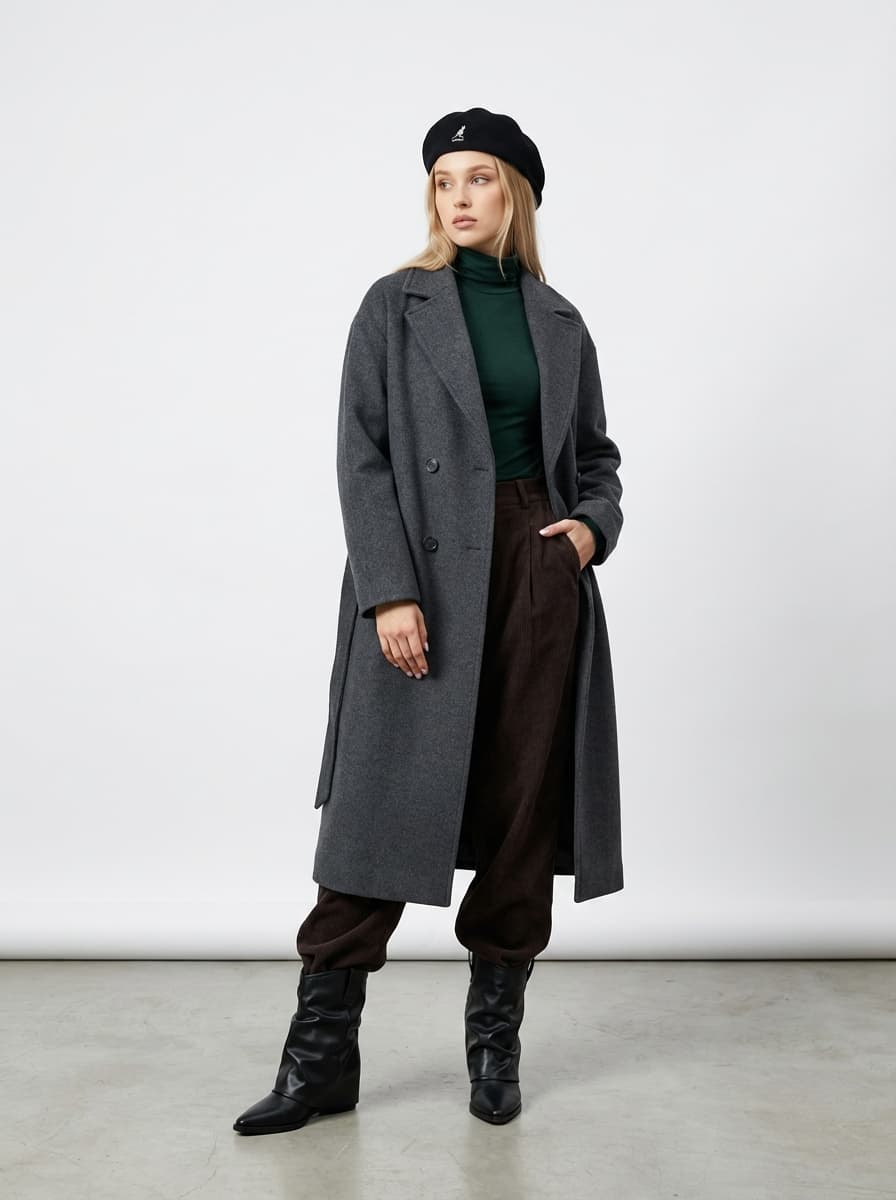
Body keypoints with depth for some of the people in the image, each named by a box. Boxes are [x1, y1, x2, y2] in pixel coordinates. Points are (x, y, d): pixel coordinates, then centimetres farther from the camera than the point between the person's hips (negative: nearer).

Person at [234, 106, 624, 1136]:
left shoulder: (558, 320, 14)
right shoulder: (396, 305, 4)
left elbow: (596, 454, 20)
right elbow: (362, 458, -4)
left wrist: (594, 523, -1)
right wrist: (390, 592, -15)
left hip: (541, 570, 4)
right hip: (426, 573, -3)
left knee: (526, 801, 5)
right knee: (383, 805, -4)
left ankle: (495, 1039, 19)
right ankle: (322, 1053, 8)